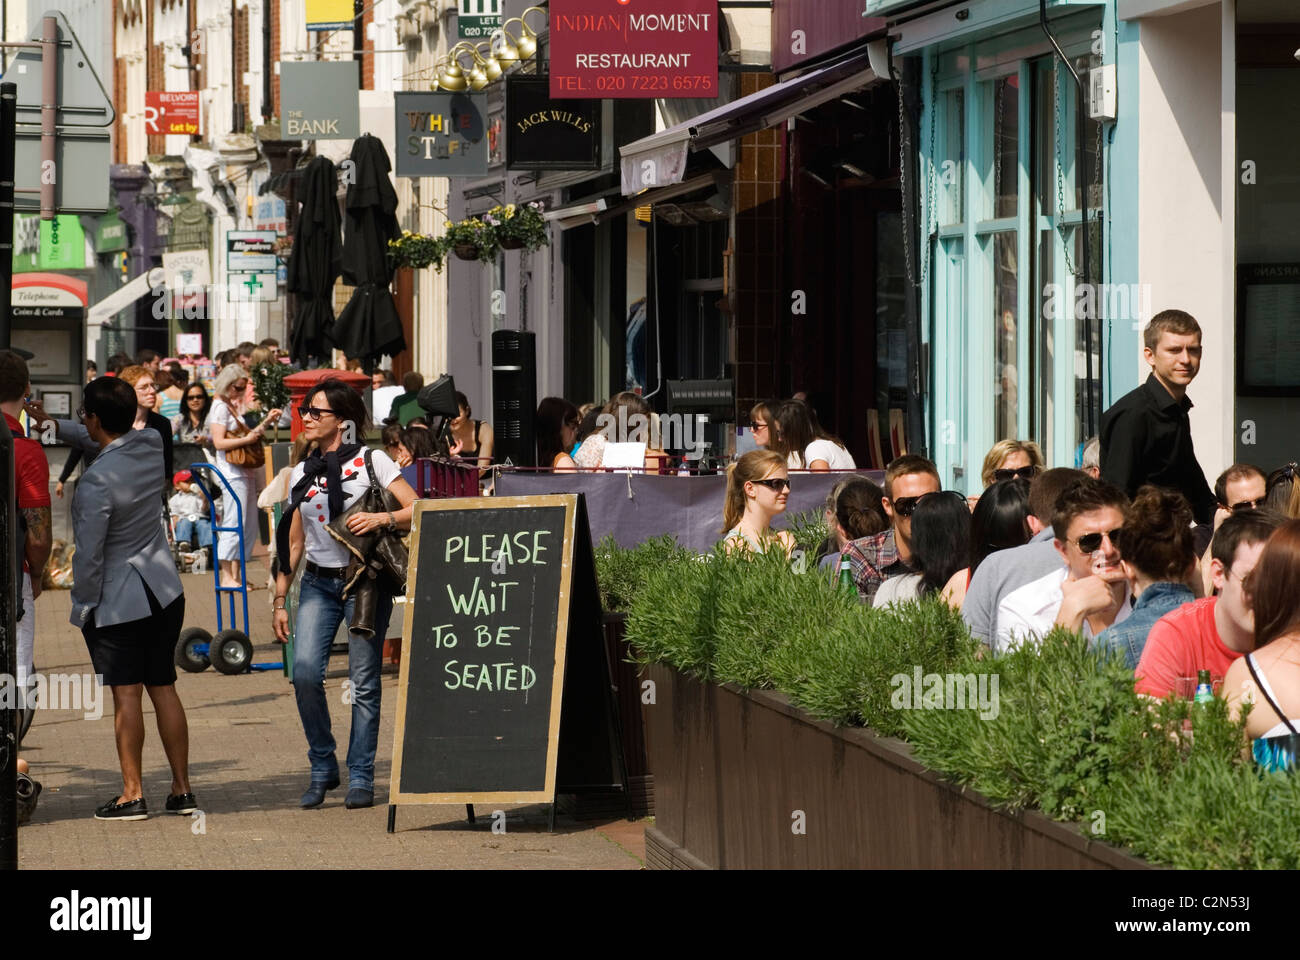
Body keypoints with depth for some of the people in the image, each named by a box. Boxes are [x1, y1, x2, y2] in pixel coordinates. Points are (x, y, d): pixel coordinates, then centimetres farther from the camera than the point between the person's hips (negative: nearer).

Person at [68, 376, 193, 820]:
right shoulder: (153, 446, -2)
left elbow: (89, 554, -18)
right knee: (164, 689, 11)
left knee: (127, 695, -1)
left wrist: (83, 604, -4)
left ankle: (132, 794, 2)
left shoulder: (97, 481, -23)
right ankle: (182, 789, 13)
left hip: (118, 601, -7)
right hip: (163, 589, 7)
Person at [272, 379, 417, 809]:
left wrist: (381, 519, -21)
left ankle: (361, 778, 6)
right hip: (318, 583, 4)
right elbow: (293, 543, 17)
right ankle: (322, 768, 2)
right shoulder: (301, 474, 12)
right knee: (305, 672, -13)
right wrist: (279, 599, 14)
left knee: (363, 681, -3)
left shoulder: (371, 462, -1)